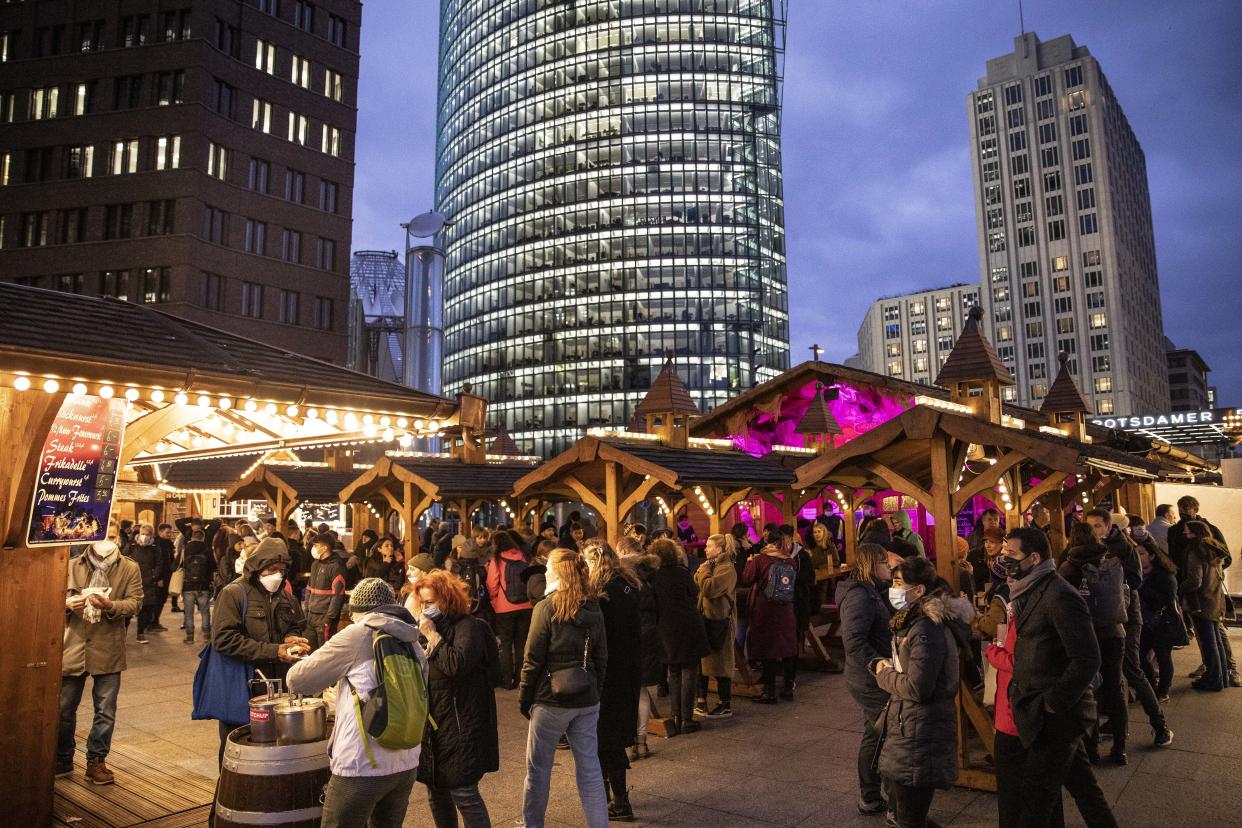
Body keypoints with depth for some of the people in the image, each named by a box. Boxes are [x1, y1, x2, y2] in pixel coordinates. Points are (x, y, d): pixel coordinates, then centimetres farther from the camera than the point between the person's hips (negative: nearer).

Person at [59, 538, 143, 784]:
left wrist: (110, 605, -25)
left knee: (105, 711, 5)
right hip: (73, 646, 2)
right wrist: (66, 605, -15)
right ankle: (63, 760, 31)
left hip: (108, 650, -1)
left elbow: (134, 602, -6)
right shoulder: (73, 566, 5)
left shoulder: (130, 569, 0)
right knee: (64, 708, 12)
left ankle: (96, 761, 21)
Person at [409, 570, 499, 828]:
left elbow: (457, 664, -30)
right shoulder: (438, 626, 10)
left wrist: (432, 635, -22)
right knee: (436, 793, 17)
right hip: (435, 726, 8)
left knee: (464, 794, -3)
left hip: (462, 727, -8)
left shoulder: (469, 627, -14)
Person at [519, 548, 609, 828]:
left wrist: (524, 699, 0)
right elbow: (601, 659, 6)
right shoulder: (594, 609, 2)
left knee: (538, 768, 13)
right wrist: (594, 691, 15)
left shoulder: (546, 608, -12)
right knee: (590, 768, 10)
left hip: (551, 700, -4)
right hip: (587, 700, 4)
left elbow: (533, 661, -11)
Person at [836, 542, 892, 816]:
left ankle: (870, 798, 31)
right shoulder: (860, 596, -21)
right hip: (870, 681, -10)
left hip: (870, 679, 10)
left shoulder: (871, 592, 11)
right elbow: (853, 641, -29)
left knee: (875, 735, 19)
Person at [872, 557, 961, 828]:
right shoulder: (913, 622, 10)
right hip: (910, 728, 10)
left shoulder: (925, 630, -23)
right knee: (903, 805, 22)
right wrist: (887, 666, 3)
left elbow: (917, 688, -26)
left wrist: (884, 675, -11)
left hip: (919, 736, -10)